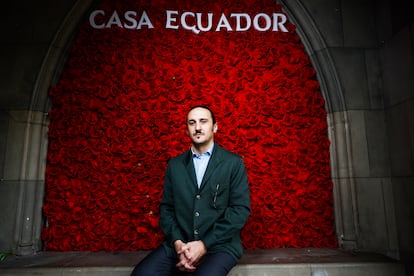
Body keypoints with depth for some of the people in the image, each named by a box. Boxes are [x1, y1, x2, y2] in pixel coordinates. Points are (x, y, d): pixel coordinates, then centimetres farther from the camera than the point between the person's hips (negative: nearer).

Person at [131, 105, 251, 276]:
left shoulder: (233, 163, -1)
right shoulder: (175, 165, 9)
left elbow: (241, 209, -7)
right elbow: (166, 208, 8)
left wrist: (204, 244, -13)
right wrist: (177, 242, -9)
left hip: (220, 245, -2)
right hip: (180, 244, 3)